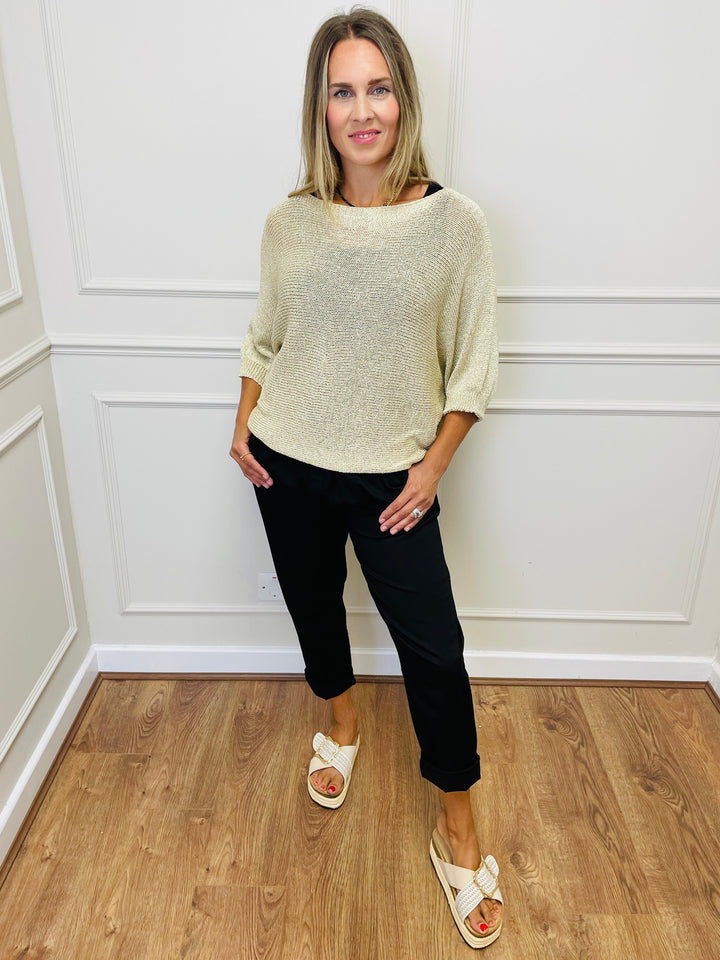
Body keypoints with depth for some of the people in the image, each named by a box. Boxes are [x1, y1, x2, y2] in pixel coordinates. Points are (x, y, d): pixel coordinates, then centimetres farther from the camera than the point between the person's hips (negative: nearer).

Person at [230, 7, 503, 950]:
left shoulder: (454, 222, -10)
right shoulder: (289, 222, -2)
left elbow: (473, 364, -5)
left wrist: (433, 466, -9)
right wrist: (243, 428, 4)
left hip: (391, 475, -2)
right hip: (288, 463, 3)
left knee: (434, 646, 1)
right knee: (312, 604, 20)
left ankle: (458, 830, 24)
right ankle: (341, 717, 52)